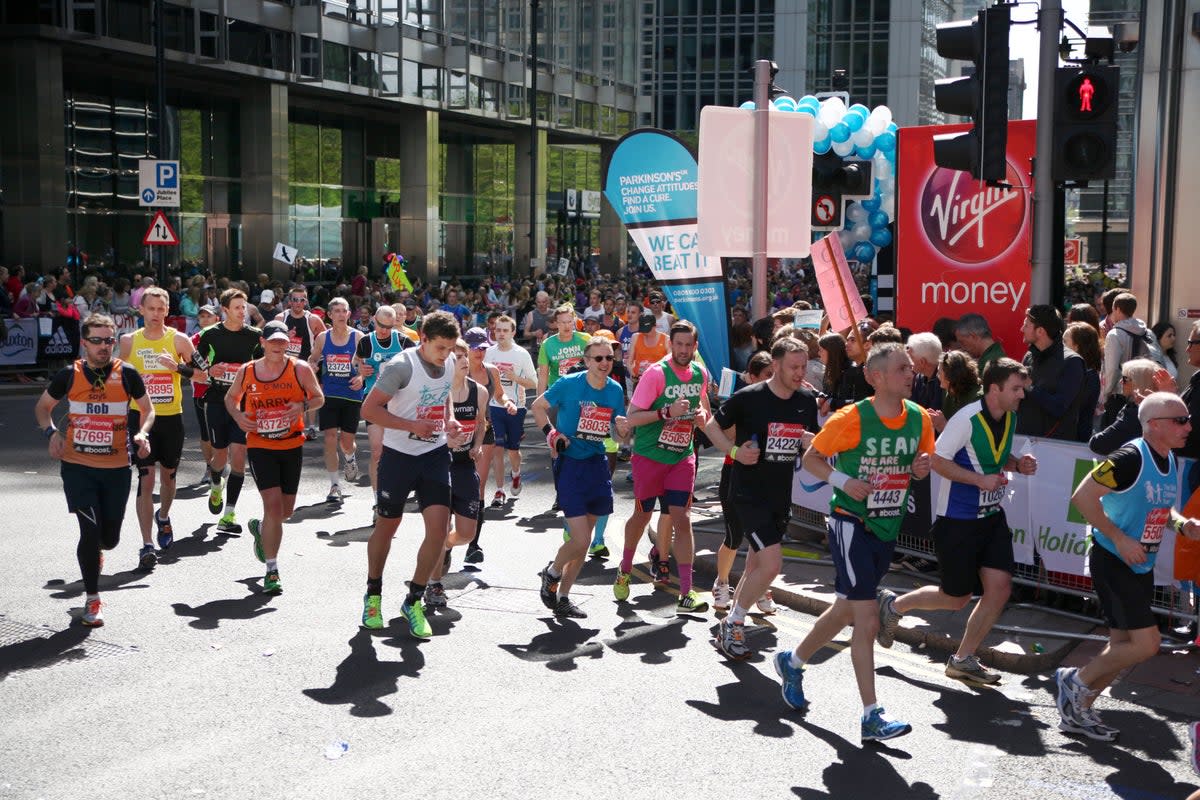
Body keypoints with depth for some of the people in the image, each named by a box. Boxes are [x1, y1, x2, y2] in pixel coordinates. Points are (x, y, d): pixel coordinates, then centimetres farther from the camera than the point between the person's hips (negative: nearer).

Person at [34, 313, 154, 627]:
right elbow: (42, 407, 13)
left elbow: (147, 408, 11)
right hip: (77, 465, -1)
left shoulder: (126, 374, -3)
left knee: (110, 537, 6)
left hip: (117, 467, 1)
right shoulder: (69, 375, -2)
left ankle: (94, 550, 46)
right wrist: (51, 432, -7)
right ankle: (92, 601, 5)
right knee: (90, 529, -11)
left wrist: (142, 433, -9)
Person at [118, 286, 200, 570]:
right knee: (146, 479, -9)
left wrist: (178, 367, -20)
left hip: (171, 418, 1)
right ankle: (147, 545, -8)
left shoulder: (178, 340, -2)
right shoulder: (129, 341, 2)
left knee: (168, 476, 15)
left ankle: (163, 517, 46)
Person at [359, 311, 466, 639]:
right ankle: (373, 595, 32)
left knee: (439, 526, -8)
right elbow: (369, 409, -17)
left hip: (435, 454, 4)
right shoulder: (401, 366, -17)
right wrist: (412, 426, -23)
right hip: (399, 455, -4)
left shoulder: (449, 363, 3)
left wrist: (449, 420, 3)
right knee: (387, 525, 10)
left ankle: (414, 600, 8)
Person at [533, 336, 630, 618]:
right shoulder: (569, 384, -12)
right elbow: (538, 406, 2)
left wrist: (623, 429, -12)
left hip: (597, 464, 5)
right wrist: (550, 433, -11)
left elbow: (619, 434, 10)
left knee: (583, 540, 11)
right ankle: (551, 573, 19)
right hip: (569, 464, -5)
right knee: (580, 540, -12)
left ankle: (563, 597, 25)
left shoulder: (615, 390, 1)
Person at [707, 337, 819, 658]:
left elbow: (812, 445, 16)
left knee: (756, 565, 15)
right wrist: (734, 451, -16)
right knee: (772, 563, -16)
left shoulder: (807, 401, 3)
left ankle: (732, 625, 32)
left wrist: (813, 443, -8)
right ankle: (732, 623, 3)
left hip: (781, 496, 6)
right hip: (748, 494, -6)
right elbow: (712, 426, -1)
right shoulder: (749, 398, -13)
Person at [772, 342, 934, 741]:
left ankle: (792, 662, 41)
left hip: (888, 527, 7)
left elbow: (926, 460, 15)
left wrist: (923, 466, -9)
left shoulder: (920, 418, -1)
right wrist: (843, 481, -21)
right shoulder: (851, 419, -17)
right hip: (851, 524, -7)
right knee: (867, 621, -10)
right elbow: (811, 458, -5)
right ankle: (872, 717, -2)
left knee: (845, 610, 19)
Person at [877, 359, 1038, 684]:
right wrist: (981, 480, -23)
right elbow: (937, 460, -18)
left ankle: (963, 660, 13)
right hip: (957, 520, -7)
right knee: (956, 598, 2)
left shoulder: (1010, 417, 4)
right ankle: (893, 604, 28)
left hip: (992, 516, 7)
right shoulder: (967, 419, -20)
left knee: (1000, 588, -2)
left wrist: (1018, 464, -2)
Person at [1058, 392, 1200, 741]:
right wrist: (1119, 539, -23)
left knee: (1124, 644, 12)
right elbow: (1083, 496, -23)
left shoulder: (1169, 460, 7)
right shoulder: (1131, 458, -20)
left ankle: (1078, 711, 25)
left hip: (1141, 566, 9)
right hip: (1112, 561, -9)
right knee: (1146, 644, -12)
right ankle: (1075, 680, 8)